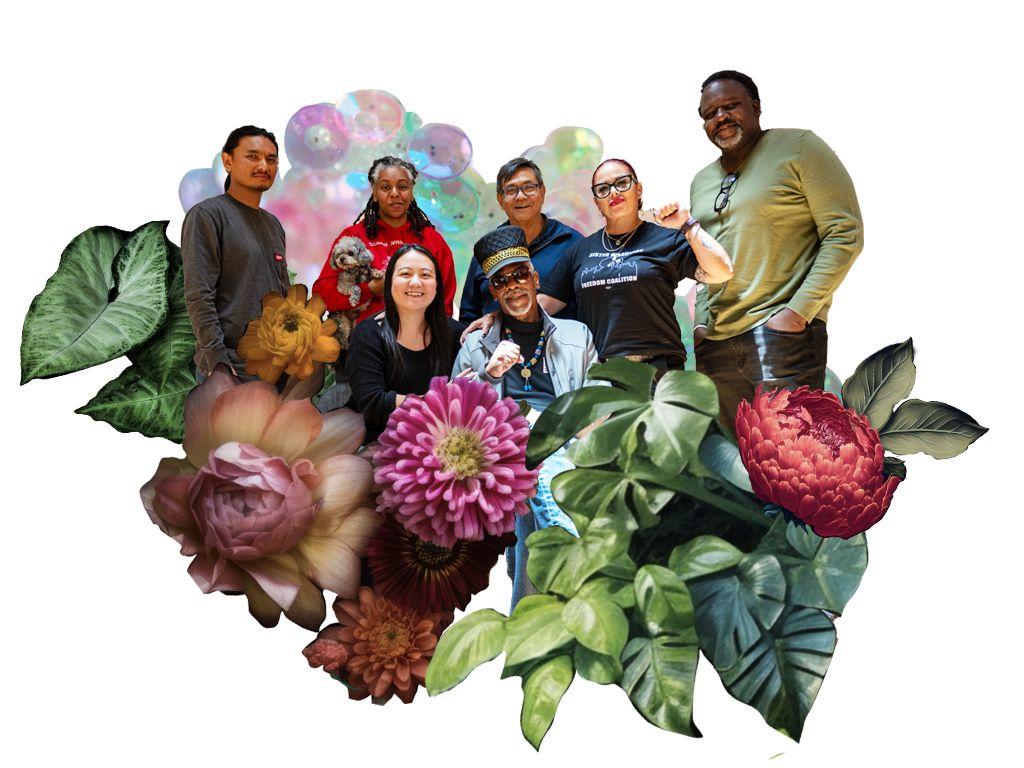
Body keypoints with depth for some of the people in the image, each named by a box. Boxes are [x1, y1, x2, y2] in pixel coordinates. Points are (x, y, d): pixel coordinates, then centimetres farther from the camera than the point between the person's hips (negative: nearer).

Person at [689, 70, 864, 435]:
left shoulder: (798, 148, -1)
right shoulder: (701, 182, 19)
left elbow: (846, 234, -8)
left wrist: (798, 312, -16)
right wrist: (702, 323, 9)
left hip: (782, 334, -6)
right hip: (715, 344, 7)